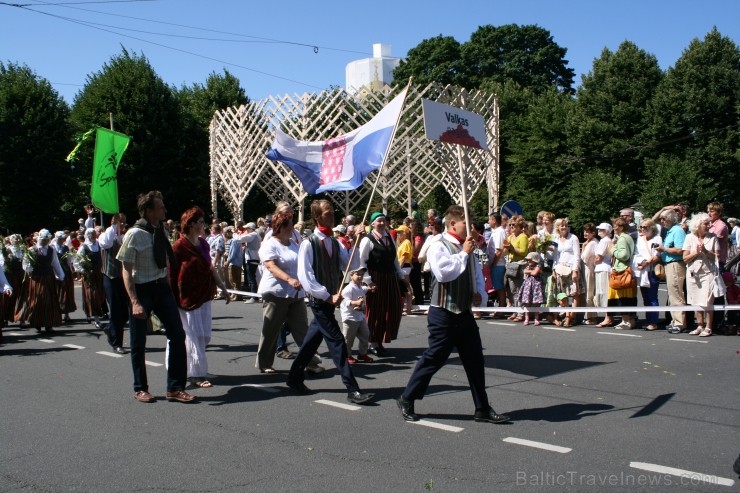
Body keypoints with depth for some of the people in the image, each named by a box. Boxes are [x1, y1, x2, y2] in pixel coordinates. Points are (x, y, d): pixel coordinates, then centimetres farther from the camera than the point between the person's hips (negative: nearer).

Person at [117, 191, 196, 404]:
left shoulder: (161, 231, 3)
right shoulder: (134, 235, -15)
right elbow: (126, 271, -14)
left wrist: (169, 288, 13)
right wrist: (135, 302, -22)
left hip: (162, 287, 6)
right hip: (142, 290, -6)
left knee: (177, 335, 1)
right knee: (139, 343, 7)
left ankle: (175, 388, 10)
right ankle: (140, 389, 26)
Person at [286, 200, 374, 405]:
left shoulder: (335, 243, 9)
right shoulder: (308, 244, -12)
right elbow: (305, 277, -16)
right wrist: (328, 296, -20)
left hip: (330, 299, 7)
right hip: (319, 300, -7)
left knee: (313, 339, 16)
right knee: (337, 341, -10)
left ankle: (295, 378, 31)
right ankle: (352, 389, -9)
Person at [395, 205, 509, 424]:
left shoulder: (468, 249, 11)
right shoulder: (439, 247, -12)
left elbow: (477, 275, 21)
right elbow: (443, 273, -29)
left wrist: (480, 293, 1)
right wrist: (463, 253, -20)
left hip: (465, 313, 8)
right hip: (443, 314, -8)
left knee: (475, 361, 10)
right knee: (433, 359, 0)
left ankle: (483, 409, 20)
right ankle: (406, 399, 18)